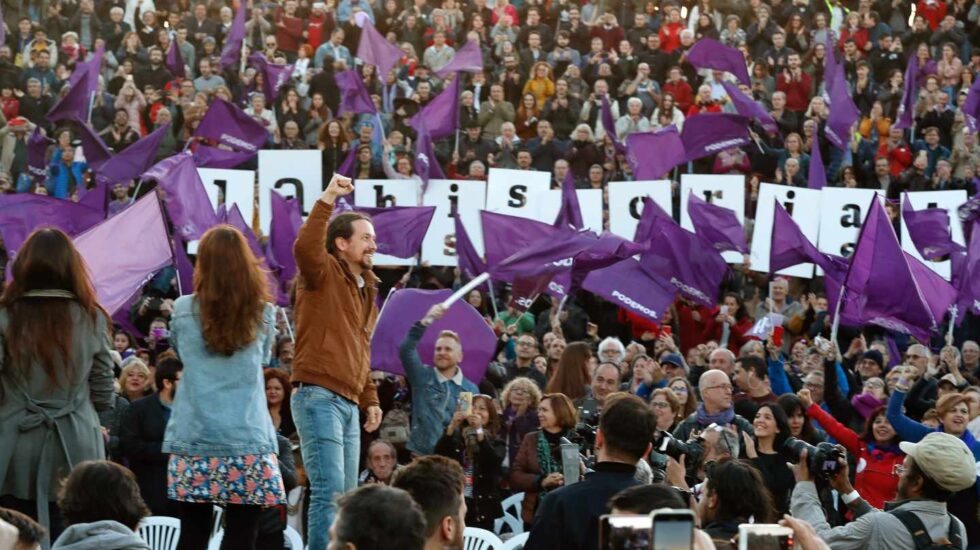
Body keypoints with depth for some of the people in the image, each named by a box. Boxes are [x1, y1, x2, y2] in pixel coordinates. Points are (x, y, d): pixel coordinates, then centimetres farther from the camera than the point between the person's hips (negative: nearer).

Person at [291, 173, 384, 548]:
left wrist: (370, 399, 20)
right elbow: (305, 249, -28)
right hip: (318, 397, -9)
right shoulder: (323, 272, -3)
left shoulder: (367, 288, 21)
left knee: (345, 495, 9)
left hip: (349, 404, 9)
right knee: (328, 490, -14)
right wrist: (327, 201, -29)